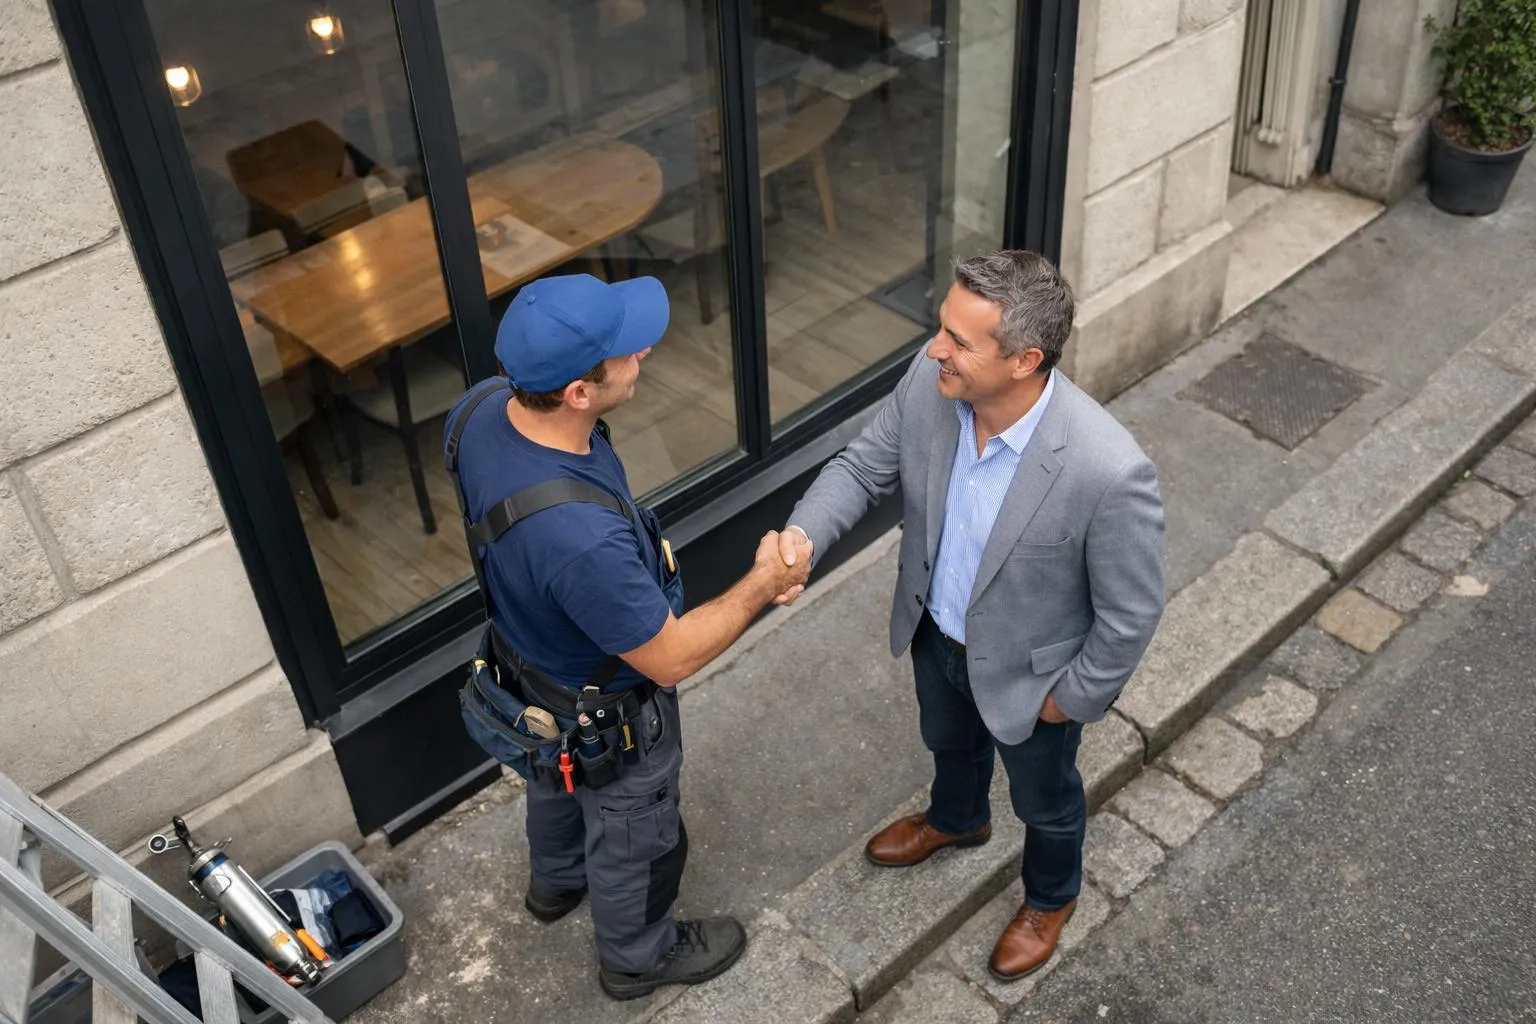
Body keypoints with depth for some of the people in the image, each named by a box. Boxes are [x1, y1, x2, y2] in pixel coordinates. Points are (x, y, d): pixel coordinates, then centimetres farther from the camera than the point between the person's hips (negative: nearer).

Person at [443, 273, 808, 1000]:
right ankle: (637, 956, 54)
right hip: (604, 714, -7)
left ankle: (556, 882, 68)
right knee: (633, 838, 24)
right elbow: (671, 659, -32)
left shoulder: (481, 408, -23)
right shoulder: (580, 537, -48)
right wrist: (763, 583, -20)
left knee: (558, 782, 37)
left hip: (533, 666, 7)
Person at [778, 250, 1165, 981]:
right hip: (935, 633, 5)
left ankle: (1050, 896, 60)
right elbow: (864, 464, -6)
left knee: (1043, 796, 27)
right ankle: (956, 820, 71)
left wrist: (1073, 697, -12)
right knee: (949, 740, 36)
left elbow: (1132, 613, -25)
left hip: (1028, 671, -5)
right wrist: (805, 533, -24)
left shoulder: (1108, 471, -41)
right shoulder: (928, 384, -25)